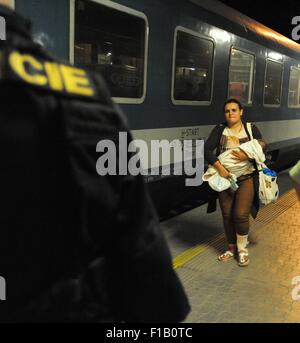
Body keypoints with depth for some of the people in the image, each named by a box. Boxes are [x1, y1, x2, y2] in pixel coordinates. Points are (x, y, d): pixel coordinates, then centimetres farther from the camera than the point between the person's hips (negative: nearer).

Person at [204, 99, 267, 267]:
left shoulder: (251, 128, 4)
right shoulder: (220, 129, 2)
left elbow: (262, 146, -5)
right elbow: (207, 150, -8)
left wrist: (248, 155, -23)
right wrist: (219, 167, -21)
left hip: (246, 178, -1)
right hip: (225, 177, 2)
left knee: (241, 214, -8)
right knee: (227, 215, 7)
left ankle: (243, 249, 14)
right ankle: (232, 248, 27)